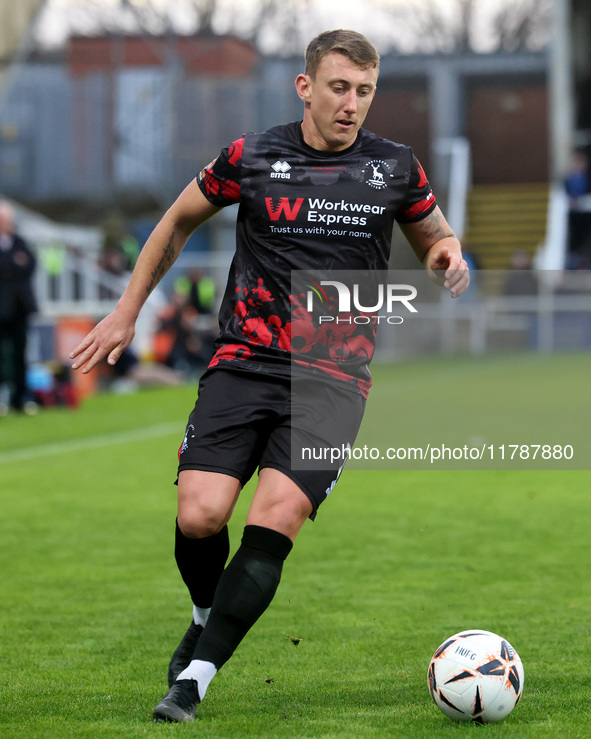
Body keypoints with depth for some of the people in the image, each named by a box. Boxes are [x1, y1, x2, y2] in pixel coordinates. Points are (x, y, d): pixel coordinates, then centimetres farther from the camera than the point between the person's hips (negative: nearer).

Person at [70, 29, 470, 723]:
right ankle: (208, 618, 19)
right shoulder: (251, 157, 3)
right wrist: (126, 313, 19)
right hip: (243, 363, 0)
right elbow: (179, 221, 19)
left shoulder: (395, 167, 6)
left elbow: (434, 237, 24)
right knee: (199, 515, -15)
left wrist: (447, 255, -1)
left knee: (274, 522, -18)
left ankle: (193, 679, -11)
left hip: (334, 380, 0)